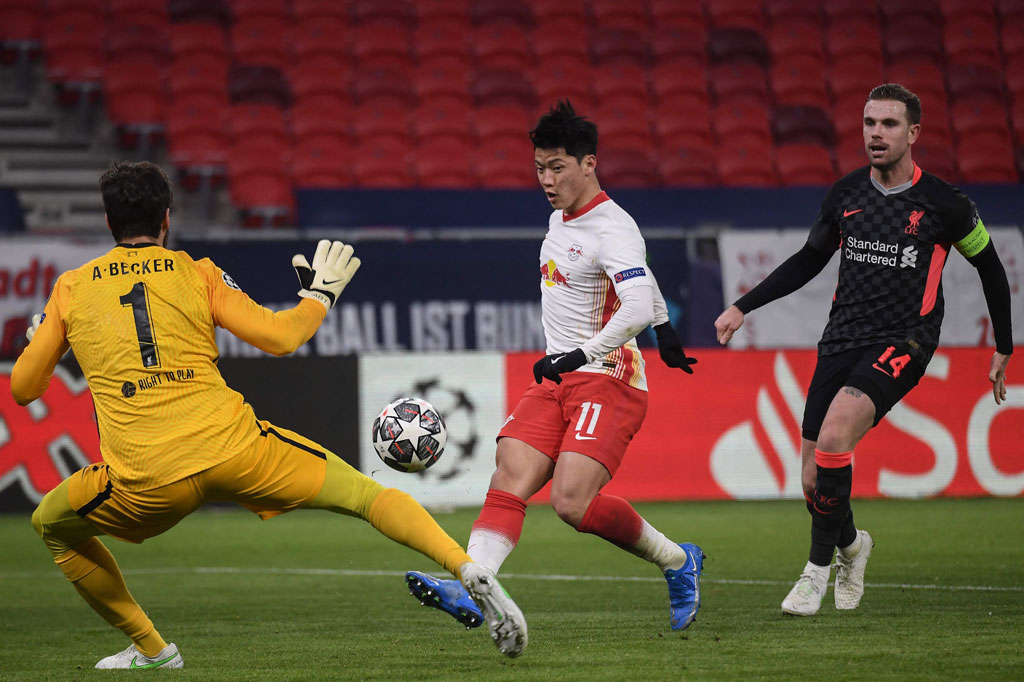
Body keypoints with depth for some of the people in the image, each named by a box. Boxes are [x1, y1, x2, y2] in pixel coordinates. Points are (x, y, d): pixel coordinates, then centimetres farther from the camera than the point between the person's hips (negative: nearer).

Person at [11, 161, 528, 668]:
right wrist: (320, 292, 24)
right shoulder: (196, 273, 10)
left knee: (52, 527, 27)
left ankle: (151, 649, 25)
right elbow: (281, 337, 4)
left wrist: (37, 337, 38)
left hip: (146, 480, 0)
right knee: (367, 495, 8)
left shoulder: (70, 288, 13)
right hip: (233, 446, 0)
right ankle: (469, 570, -14)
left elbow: (22, 388, 17)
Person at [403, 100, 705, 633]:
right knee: (507, 484, -14)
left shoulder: (612, 230, -13)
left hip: (608, 380, -8)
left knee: (572, 503, -22)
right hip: (557, 379, 8)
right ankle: (469, 590, -29)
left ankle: (678, 562, 0)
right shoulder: (560, 219, 16)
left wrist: (580, 354, -32)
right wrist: (664, 330, 43)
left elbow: (638, 308, -28)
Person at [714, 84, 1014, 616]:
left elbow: (989, 266, 9)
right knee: (813, 479, 0)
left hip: (902, 344, -5)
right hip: (842, 341, 5)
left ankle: (819, 567, -14)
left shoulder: (942, 204, -5)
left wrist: (1003, 348, 14)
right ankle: (850, 544, 34)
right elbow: (810, 260, 21)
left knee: (834, 436, -29)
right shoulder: (845, 194, 6)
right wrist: (743, 307, 15)